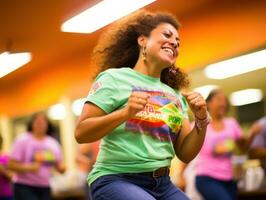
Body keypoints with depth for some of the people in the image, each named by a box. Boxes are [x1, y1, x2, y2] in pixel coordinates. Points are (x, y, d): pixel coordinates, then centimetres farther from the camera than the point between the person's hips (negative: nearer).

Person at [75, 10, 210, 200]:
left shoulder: (175, 95, 14)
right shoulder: (114, 78, -1)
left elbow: (185, 154, 13)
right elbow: (81, 133, -7)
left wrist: (201, 121, -3)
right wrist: (125, 113, -20)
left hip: (162, 184, 6)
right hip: (116, 179, -6)